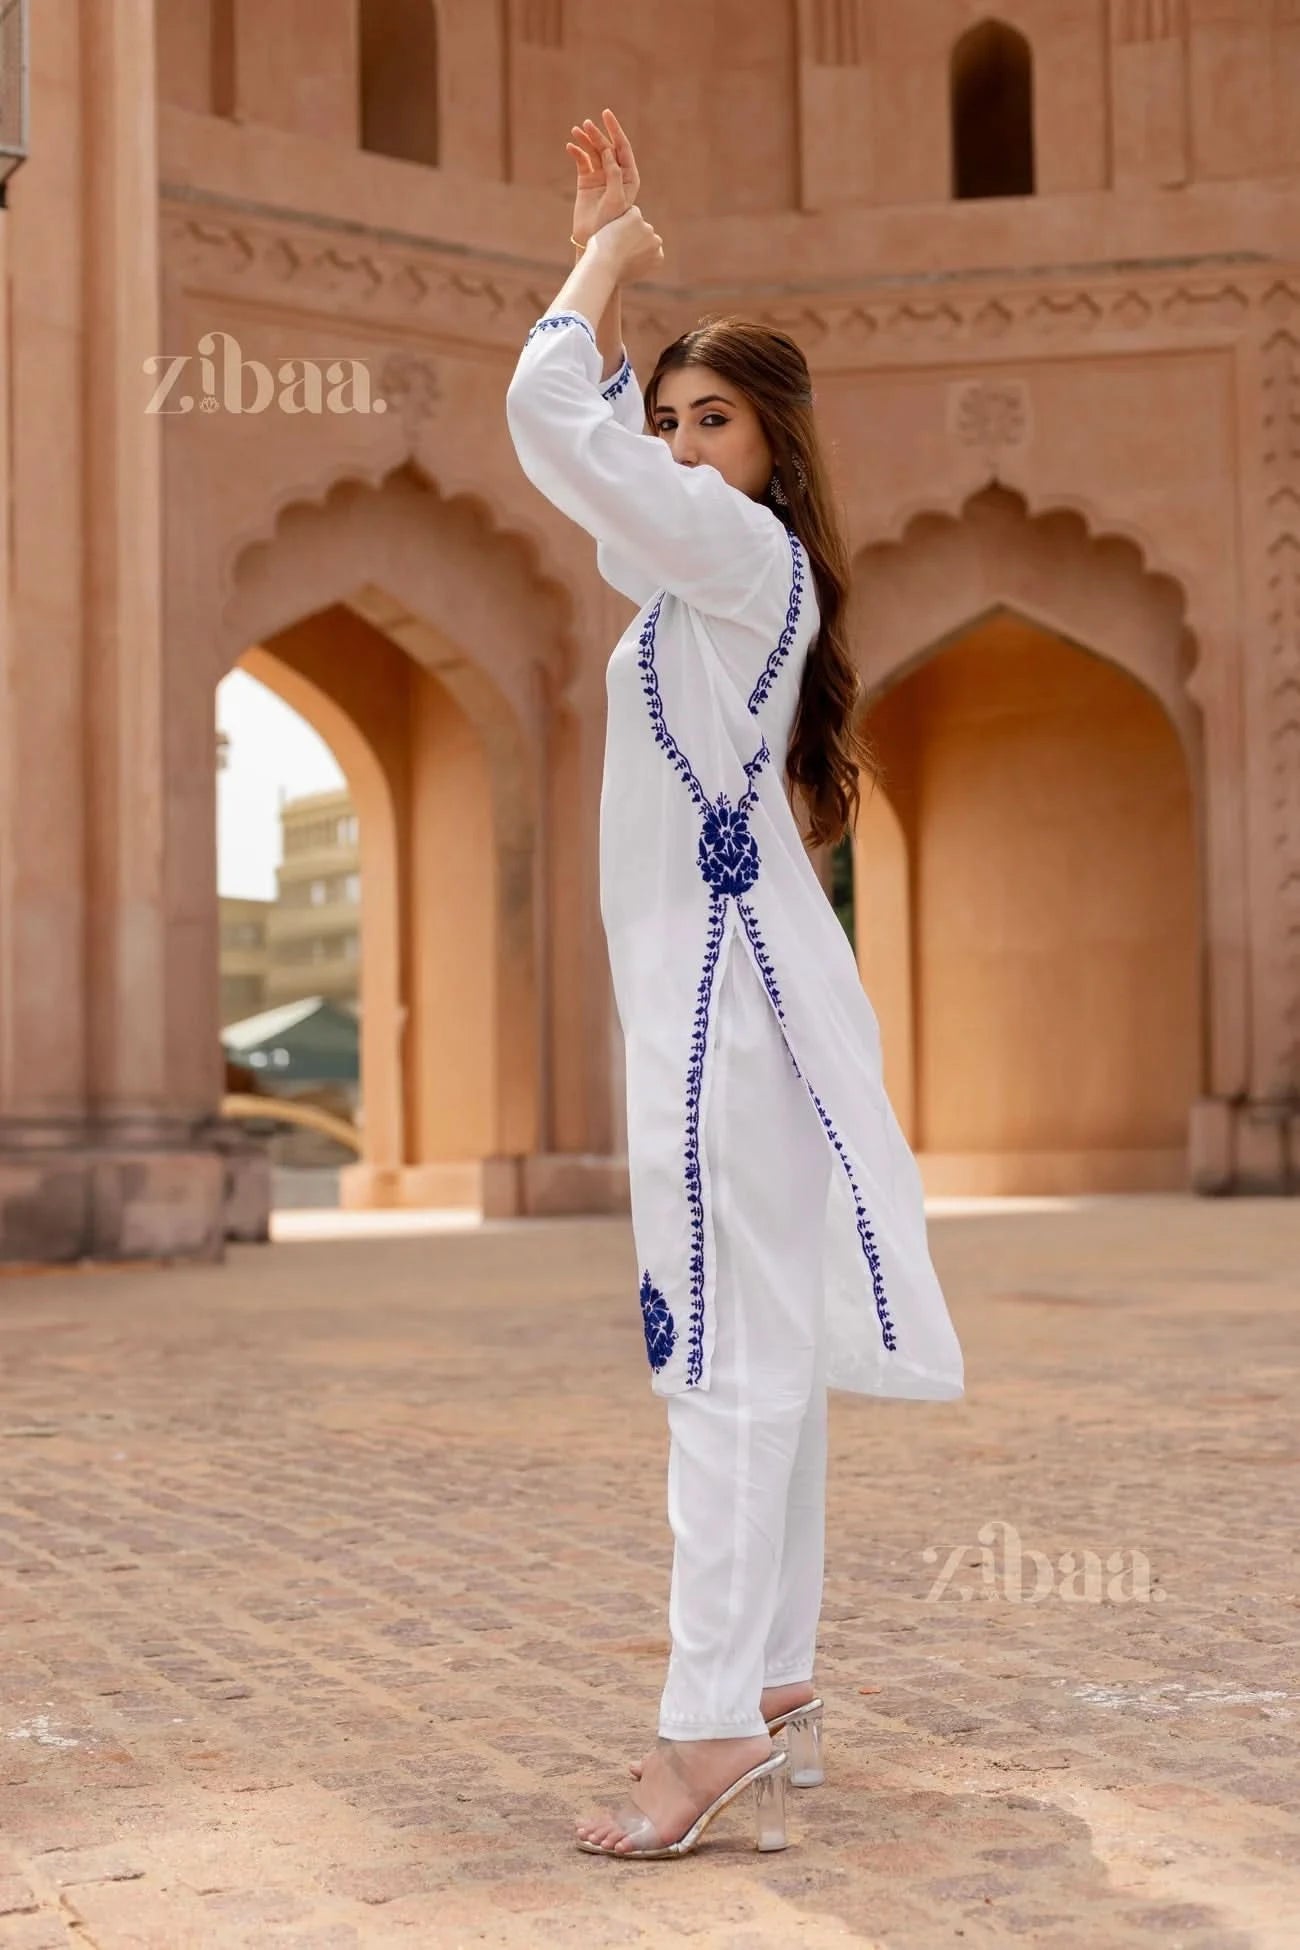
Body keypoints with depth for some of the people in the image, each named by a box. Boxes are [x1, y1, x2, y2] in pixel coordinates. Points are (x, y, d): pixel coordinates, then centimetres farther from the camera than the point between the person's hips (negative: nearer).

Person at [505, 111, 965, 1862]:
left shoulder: (745, 552, -9)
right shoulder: (723, 561, 17)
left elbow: (548, 420, -17)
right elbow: (592, 432, 31)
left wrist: (608, 265, 0)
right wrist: (608, 252, 26)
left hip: (730, 988, -10)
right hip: (726, 979, 10)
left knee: (732, 1355, -13)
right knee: (765, 1352, 11)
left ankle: (712, 1733, -14)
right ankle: (777, 1689, 18)